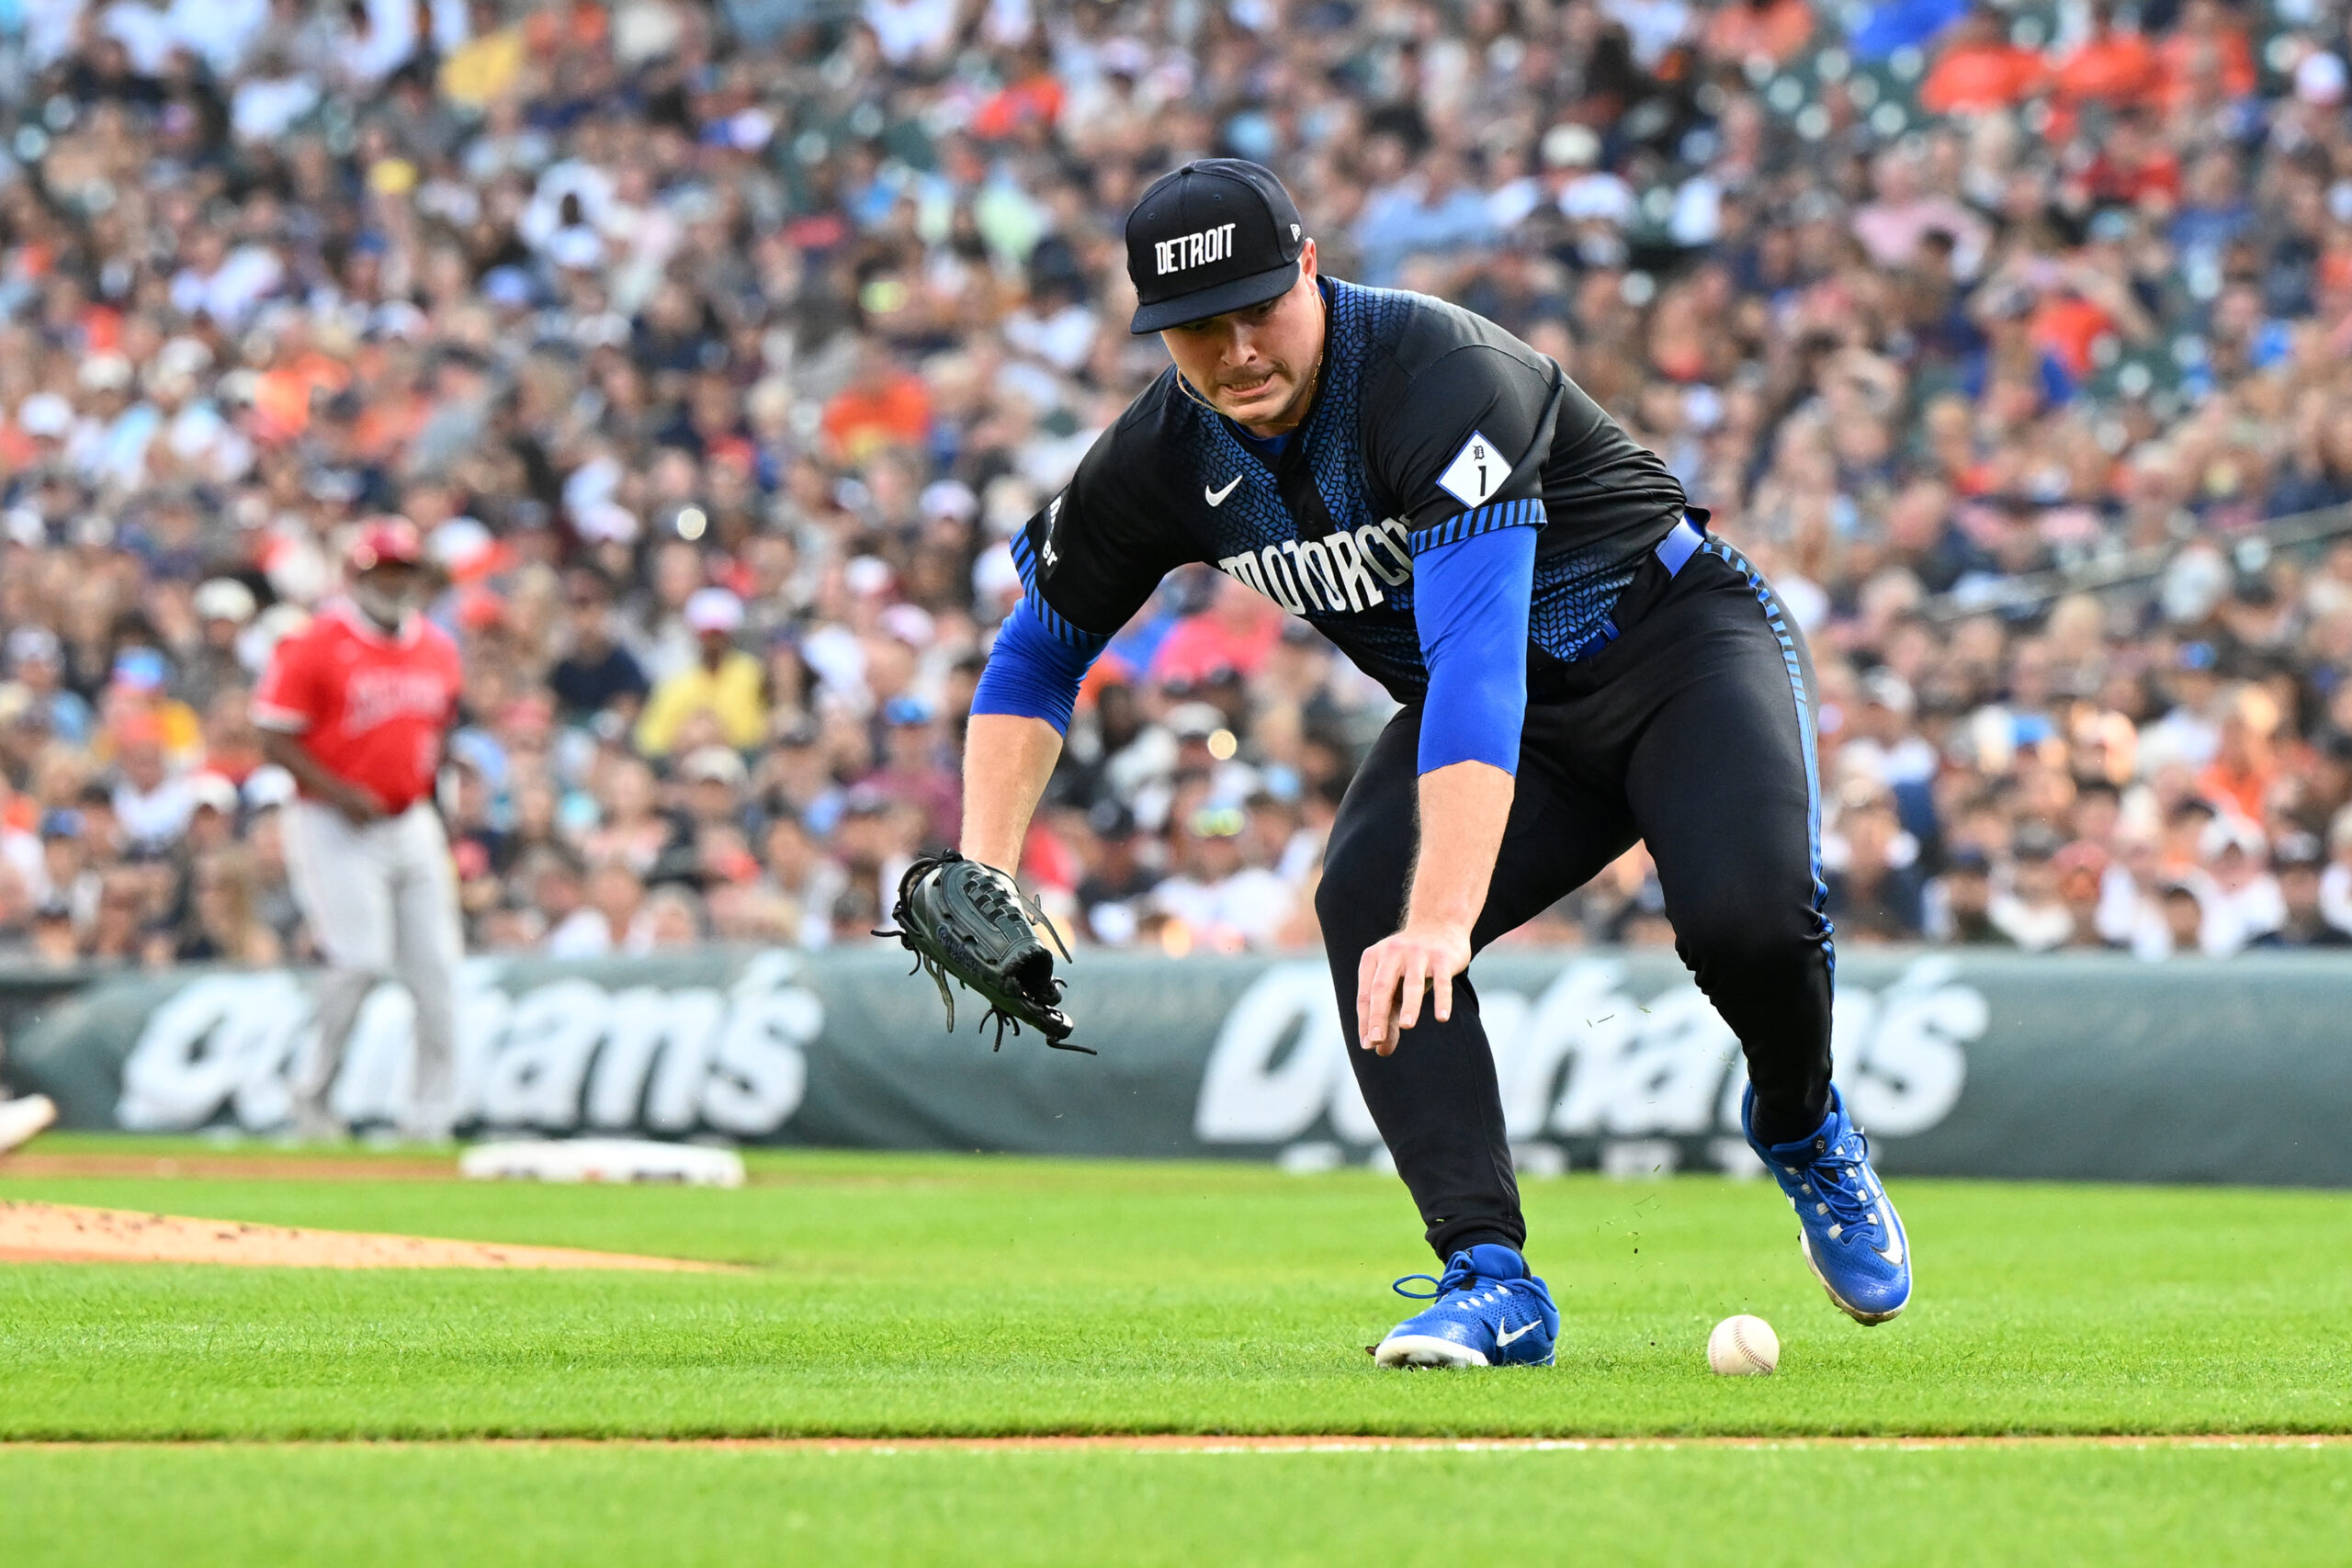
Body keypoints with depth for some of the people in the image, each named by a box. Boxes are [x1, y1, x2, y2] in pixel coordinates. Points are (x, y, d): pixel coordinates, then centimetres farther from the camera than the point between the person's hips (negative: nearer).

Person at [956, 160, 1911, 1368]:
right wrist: (984, 881, -9)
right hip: (1502, 720, 5)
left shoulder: (1438, 374, -32)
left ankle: (1801, 1131, 4)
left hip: (1684, 645, -5)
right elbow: (1035, 655, 6)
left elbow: (1478, 658, -43)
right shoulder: (1165, 456, -11)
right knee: (1363, 903, -25)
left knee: (1746, 914, -31)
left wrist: (1442, 922, -54)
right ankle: (1490, 1277, -22)